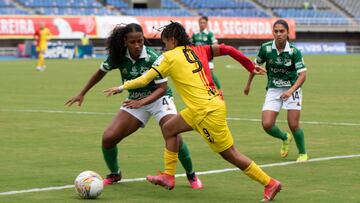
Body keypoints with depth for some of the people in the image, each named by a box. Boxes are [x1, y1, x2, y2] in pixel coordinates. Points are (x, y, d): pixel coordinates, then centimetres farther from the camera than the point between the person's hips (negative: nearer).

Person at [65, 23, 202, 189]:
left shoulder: (153, 58, -25)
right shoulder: (119, 57, -13)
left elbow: (162, 88, -21)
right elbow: (101, 72, 6)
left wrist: (141, 102, -35)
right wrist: (82, 94, 9)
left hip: (158, 99, -4)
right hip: (135, 101, 4)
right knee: (108, 138, -10)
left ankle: (191, 175, 0)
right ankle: (114, 174, 18)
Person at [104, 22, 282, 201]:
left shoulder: (169, 57, -4)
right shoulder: (198, 51, 13)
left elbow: (145, 80, -4)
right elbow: (226, 49, 8)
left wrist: (122, 87, 10)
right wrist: (251, 67, 15)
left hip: (208, 112, -9)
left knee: (230, 154, 1)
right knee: (169, 128, 18)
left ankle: (270, 183, 6)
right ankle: (168, 176, 22)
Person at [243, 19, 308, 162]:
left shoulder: (294, 51, -16)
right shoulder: (266, 48, -9)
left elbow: (302, 74, -19)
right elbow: (256, 65, 9)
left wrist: (291, 91, -34)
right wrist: (248, 84, 18)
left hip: (292, 89, -3)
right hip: (273, 90, 3)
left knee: (293, 125, -11)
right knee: (267, 124, -10)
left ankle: (303, 153, 16)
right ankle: (285, 138, 24)